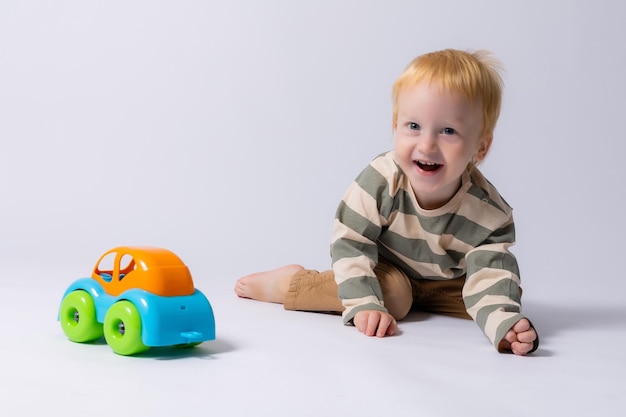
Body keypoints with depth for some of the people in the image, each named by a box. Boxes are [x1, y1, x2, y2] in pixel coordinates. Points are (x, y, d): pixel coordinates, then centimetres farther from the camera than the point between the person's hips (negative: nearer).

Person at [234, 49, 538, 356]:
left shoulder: (492, 215, -28)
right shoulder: (381, 180, -31)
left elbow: (491, 280, -31)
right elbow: (350, 244, -27)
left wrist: (505, 326, -53)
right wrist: (365, 306, -39)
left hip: (443, 286, 3)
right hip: (386, 270, -3)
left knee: (509, 295, -8)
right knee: (393, 293, -32)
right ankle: (288, 283, -14)